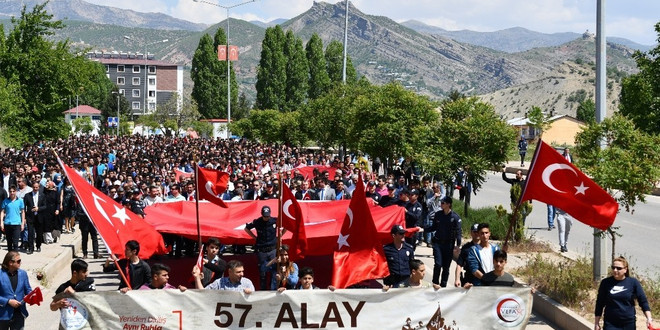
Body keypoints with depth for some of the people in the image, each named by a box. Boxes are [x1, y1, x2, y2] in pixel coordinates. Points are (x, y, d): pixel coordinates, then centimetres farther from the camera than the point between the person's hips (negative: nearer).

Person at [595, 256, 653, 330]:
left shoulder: (633, 282, -2)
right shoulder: (605, 283, -1)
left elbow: (643, 301, 0)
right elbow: (600, 304, 5)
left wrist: (649, 318, -12)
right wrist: (596, 323, 5)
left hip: (629, 324, 1)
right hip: (610, 324, -1)